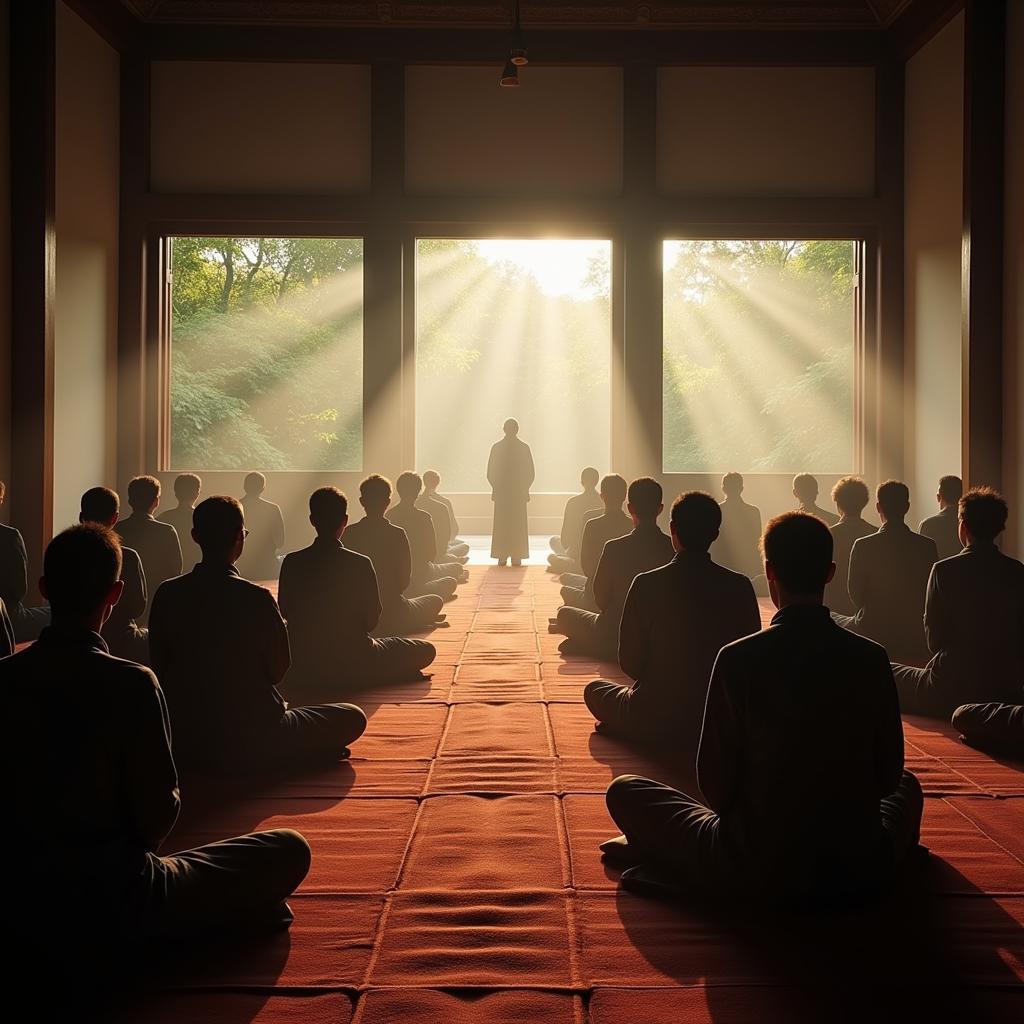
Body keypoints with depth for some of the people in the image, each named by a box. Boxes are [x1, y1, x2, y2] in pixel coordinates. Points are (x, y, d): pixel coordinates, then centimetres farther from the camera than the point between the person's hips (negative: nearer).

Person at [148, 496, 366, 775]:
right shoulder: (256, 598, -17)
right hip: (250, 744, -6)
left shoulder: (167, 594, -5)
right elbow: (277, 671, -5)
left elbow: (159, 668, 4)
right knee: (353, 717, 9)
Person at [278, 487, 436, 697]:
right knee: (426, 650, 10)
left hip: (303, 669, 5)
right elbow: (372, 621, -7)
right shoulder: (360, 563, -15)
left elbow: (285, 614, 4)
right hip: (353, 667, -5)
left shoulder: (291, 562, -7)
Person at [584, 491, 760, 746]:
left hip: (654, 719, -6)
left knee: (594, 689, 24)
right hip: (720, 718, 6)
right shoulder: (740, 586, -8)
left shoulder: (646, 584, -14)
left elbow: (630, 663, -7)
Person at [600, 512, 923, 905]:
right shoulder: (871, 658, -5)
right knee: (907, 785, 35)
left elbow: (715, 780, -6)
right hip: (859, 872, 1)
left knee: (624, 790, 18)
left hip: (756, 872, -1)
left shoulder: (737, 659, -12)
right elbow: (888, 772, 4)